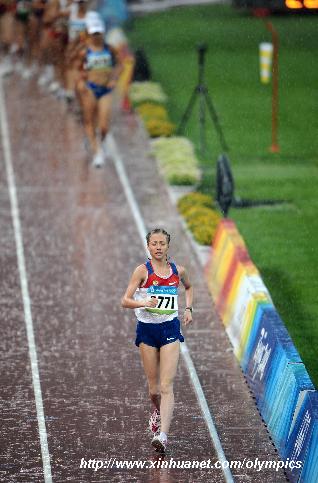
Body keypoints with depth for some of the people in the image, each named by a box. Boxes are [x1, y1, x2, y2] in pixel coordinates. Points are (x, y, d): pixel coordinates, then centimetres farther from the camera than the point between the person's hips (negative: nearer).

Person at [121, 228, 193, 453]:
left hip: (170, 329, 0)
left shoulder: (178, 270, 3)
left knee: (167, 386, -12)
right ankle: (159, 411, 44)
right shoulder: (142, 271, -5)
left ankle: (163, 435, -20)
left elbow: (189, 287, 26)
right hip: (147, 329, 0)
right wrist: (144, 303, -28)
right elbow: (125, 300, -10)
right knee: (153, 386, 10)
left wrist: (188, 308, 11)